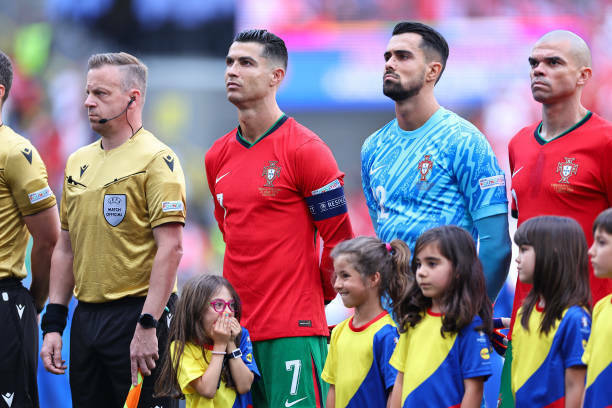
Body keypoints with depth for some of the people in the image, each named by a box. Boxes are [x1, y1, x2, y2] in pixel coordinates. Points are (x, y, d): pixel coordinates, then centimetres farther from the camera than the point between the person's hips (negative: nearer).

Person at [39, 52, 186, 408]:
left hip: (138, 312, -7)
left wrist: (147, 325, -21)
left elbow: (171, 249, -15)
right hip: (87, 317, 7)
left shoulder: (157, 160, -8)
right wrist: (54, 322, 11)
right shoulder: (79, 162, 15)